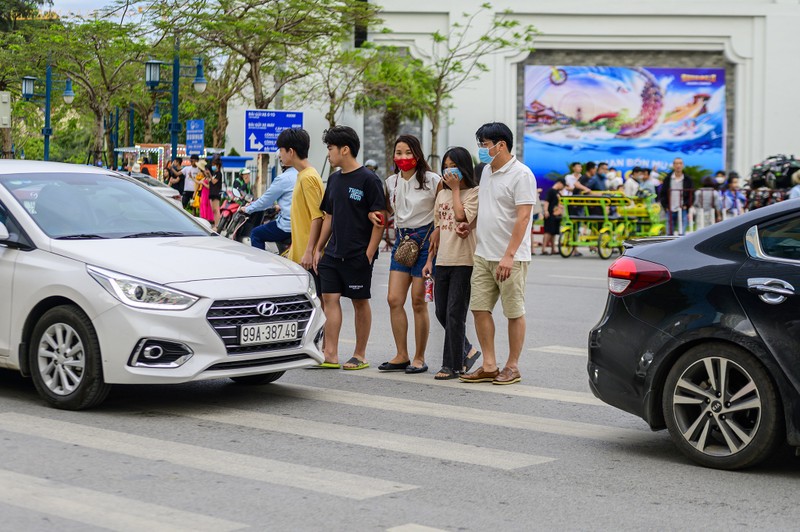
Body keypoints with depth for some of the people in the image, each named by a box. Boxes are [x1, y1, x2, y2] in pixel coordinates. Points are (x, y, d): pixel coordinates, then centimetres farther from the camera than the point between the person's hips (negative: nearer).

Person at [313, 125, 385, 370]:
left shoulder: (368, 179, -9)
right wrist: (319, 248, 14)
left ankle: (360, 355, 10)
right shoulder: (334, 179, 13)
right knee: (329, 298, 0)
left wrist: (369, 254, -16)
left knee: (360, 302, 3)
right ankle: (330, 354, 1)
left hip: (358, 255, -7)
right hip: (333, 253, 7)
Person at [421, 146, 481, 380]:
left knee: (454, 314, -5)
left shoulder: (474, 193, -4)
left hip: (463, 262, -7)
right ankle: (467, 351, 26)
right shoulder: (442, 194, 16)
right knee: (442, 313, 9)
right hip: (443, 261, 7)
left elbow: (461, 216, -21)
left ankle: (452, 365, 2)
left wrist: (455, 189, -10)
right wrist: (430, 259, 14)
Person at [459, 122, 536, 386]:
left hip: (510, 258, -8)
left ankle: (512, 366, 11)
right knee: (480, 309, 5)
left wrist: (509, 256, -23)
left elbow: (523, 217, -18)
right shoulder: (487, 171, 13)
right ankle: (489, 366, 11)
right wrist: (469, 224, 11)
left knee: (514, 312, 2)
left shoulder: (521, 174, -12)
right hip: (483, 255, 8)